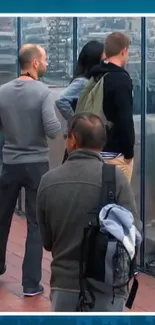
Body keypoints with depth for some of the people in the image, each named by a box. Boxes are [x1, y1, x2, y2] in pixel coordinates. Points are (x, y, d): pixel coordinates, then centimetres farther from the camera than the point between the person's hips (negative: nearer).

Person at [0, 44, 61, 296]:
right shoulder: (42, 91, -15)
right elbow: (53, 131, -20)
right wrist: (55, 120, 0)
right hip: (37, 164, -4)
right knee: (36, 224, 4)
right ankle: (31, 283, 6)